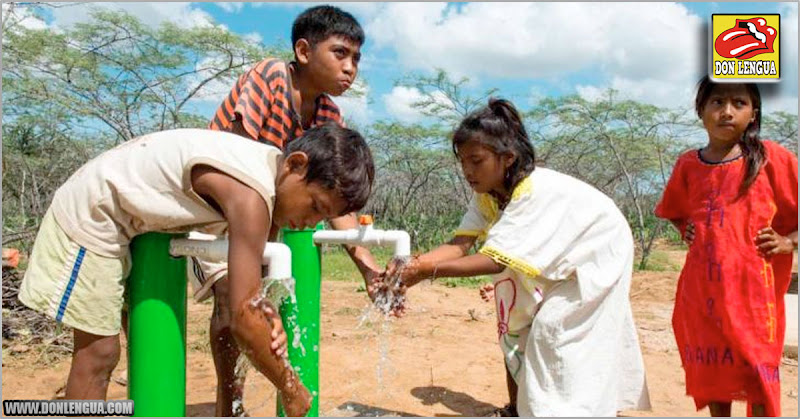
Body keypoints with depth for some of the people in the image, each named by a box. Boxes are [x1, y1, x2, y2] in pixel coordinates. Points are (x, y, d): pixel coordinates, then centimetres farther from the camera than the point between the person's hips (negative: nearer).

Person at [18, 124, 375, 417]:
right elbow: (241, 317, -31)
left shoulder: (268, 168, -5)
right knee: (98, 352, -4)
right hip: (89, 216, -9)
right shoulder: (252, 195, -33)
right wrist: (291, 389, -18)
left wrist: (267, 314, -18)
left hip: (119, 221, 10)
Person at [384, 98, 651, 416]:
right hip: (557, 260, 8)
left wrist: (427, 271, -45)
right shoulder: (486, 194, -12)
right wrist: (411, 265, -40)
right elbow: (460, 244, -24)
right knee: (516, 326, 5)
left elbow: (496, 259, -42)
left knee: (553, 330, -15)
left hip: (598, 255, -8)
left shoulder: (538, 191, -37)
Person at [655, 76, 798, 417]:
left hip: (751, 287, -3)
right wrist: (685, 230, 7)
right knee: (712, 369, 15)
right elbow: (673, 211, 24)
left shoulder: (772, 158, -4)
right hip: (701, 289, 3)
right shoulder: (688, 164, 6)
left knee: (758, 375, 2)